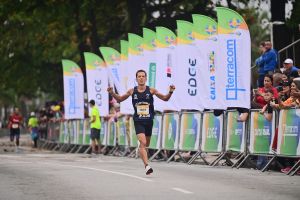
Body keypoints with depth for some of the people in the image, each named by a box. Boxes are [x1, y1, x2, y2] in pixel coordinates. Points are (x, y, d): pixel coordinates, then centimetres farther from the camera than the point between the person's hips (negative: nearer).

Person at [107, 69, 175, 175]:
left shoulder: (151, 90, -3)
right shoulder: (132, 91, -1)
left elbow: (165, 98, 1)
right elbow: (120, 99, 14)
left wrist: (170, 92, -18)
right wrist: (112, 93, -3)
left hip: (149, 121, 2)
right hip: (138, 121, -2)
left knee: (146, 144, 15)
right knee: (143, 143, -19)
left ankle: (140, 149, 51)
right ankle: (147, 166, -22)